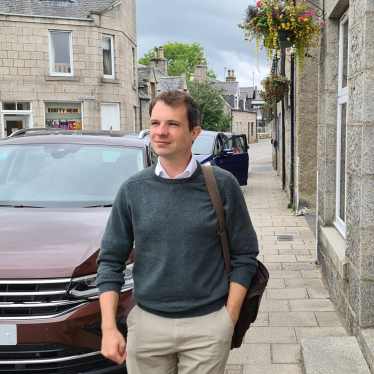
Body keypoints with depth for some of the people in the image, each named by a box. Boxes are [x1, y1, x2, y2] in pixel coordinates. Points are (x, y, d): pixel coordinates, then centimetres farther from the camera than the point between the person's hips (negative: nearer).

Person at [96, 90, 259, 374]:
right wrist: (108, 328, -4)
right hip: (147, 323, 2)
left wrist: (230, 318, -6)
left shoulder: (222, 185, -6)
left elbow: (245, 256, -1)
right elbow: (110, 261, 3)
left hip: (208, 325, -1)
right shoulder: (133, 189, 0)